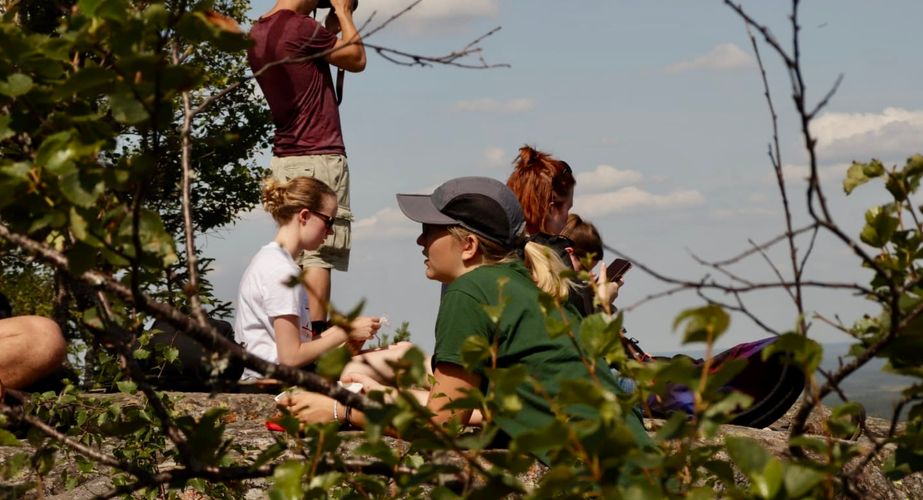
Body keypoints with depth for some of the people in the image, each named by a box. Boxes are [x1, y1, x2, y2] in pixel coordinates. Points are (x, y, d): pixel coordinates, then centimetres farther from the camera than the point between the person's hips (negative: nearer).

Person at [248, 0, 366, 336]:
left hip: (283, 158, 8)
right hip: (319, 157, -8)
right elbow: (357, 60, -3)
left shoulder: (257, 34, 11)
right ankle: (318, 334, -9)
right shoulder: (301, 27, -15)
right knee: (318, 254, -8)